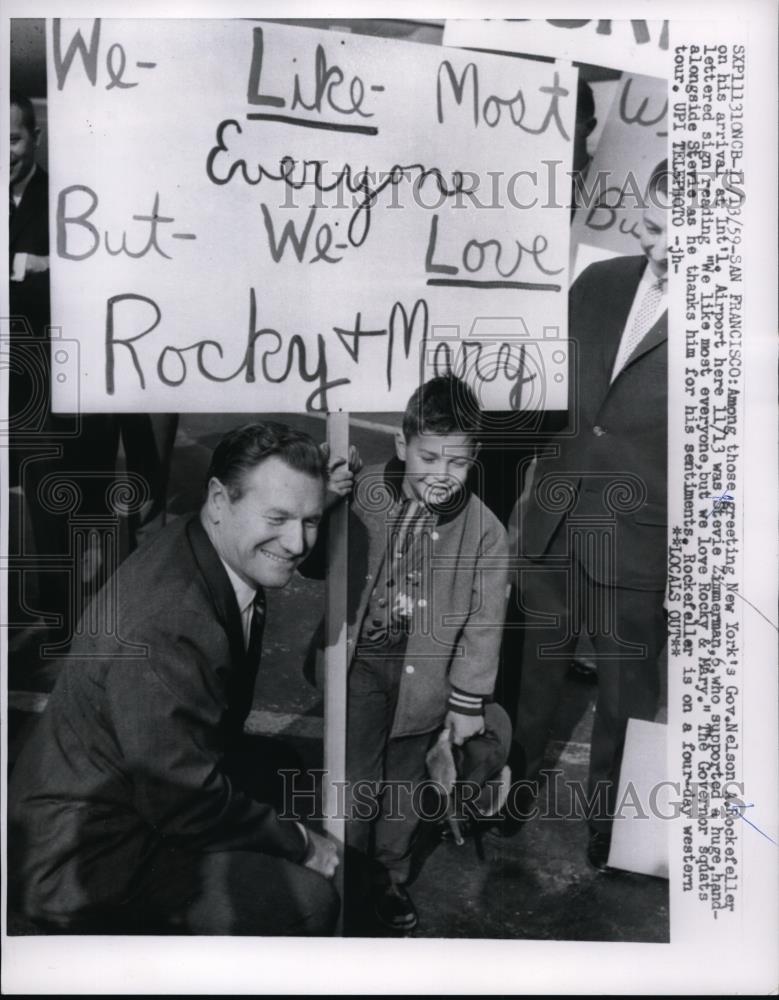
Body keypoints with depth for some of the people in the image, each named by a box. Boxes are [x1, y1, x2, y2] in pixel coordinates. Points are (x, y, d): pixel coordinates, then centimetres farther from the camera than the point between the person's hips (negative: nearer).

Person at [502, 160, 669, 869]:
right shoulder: (598, 284, 5)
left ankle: (609, 831, 37)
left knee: (624, 697, 14)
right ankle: (515, 789, 43)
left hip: (639, 545, -4)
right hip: (553, 526, 4)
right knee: (534, 677, 19)